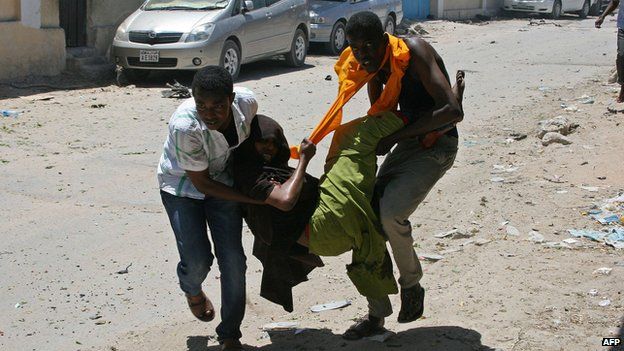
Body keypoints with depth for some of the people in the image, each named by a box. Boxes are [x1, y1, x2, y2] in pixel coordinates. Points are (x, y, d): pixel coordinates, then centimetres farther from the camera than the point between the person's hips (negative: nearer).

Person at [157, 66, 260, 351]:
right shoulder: (184, 126, -37)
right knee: (197, 260, -11)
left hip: (223, 180, 3)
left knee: (233, 260, -3)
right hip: (183, 185, -3)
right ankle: (192, 291, 29)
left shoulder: (247, 101, -25)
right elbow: (200, 182, -24)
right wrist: (251, 198, -23)